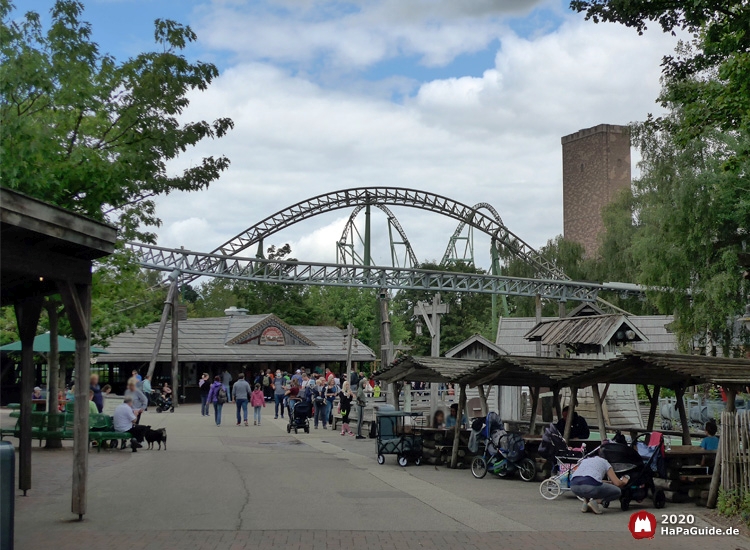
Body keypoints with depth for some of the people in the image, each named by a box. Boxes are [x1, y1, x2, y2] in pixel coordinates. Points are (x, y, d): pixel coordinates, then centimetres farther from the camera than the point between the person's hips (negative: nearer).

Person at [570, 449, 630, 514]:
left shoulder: (584, 460, 34)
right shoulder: (604, 462, 23)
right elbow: (617, 483, 15)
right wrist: (624, 482, 40)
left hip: (574, 487, 5)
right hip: (590, 486, -5)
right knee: (617, 492, 19)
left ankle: (586, 500, 14)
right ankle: (596, 501, -3)